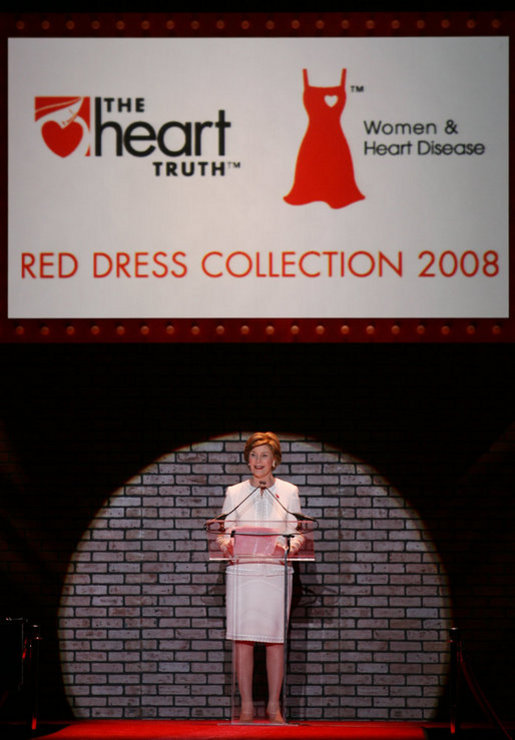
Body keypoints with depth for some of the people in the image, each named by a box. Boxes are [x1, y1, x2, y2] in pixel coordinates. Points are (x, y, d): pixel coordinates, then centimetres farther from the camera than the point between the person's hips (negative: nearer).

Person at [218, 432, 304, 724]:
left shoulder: (289, 492, 10)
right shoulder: (235, 493, 11)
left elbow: (297, 532, 8)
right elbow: (225, 532, 9)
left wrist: (291, 545, -14)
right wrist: (227, 543, -13)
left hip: (276, 572, 0)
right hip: (242, 572, 0)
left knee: (276, 639, -1)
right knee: (243, 638, -4)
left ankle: (274, 706, 6)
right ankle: (246, 707, 2)